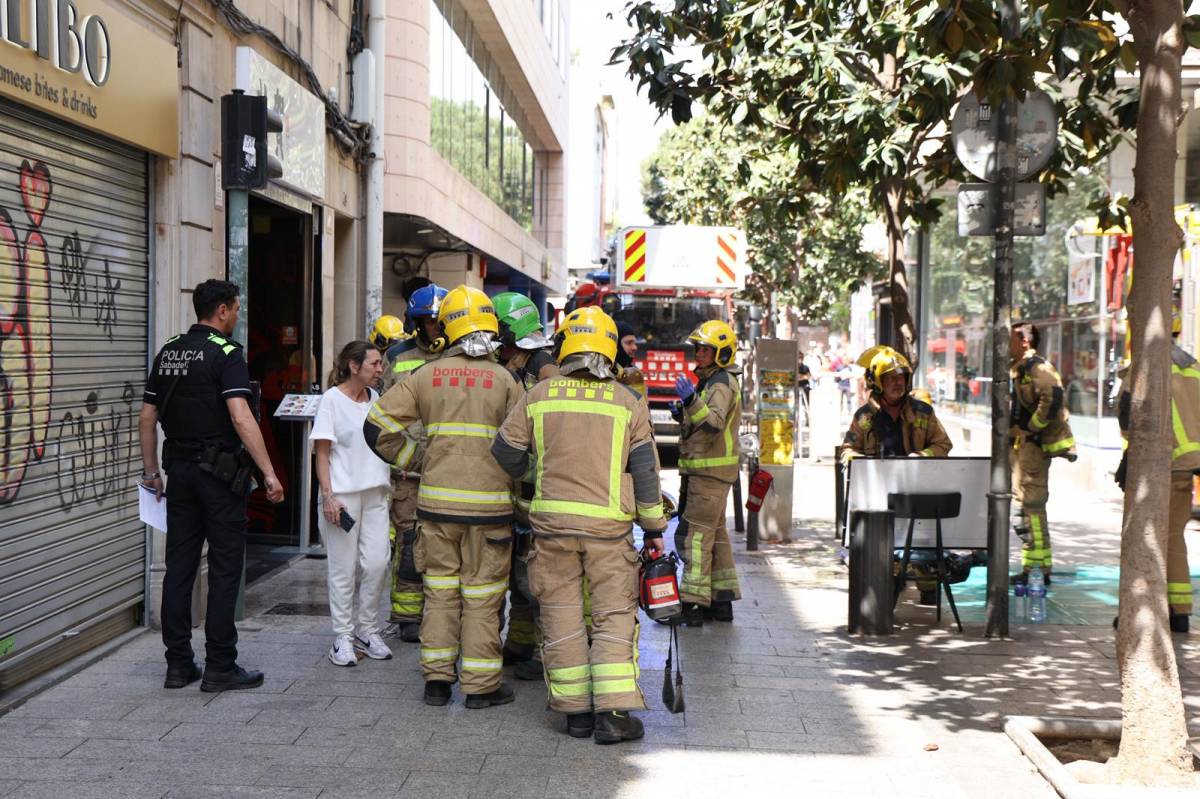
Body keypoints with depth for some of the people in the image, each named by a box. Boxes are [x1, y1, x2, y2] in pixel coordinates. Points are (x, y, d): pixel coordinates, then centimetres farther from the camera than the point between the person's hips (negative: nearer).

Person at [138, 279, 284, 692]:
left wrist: (151, 470, 20)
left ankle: (178, 665, 13)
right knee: (225, 569, 0)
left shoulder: (168, 351, 10)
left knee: (179, 566, 9)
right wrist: (269, 472, -21)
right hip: (221, 472, -7)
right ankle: (220, 668, 3)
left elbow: (147, 416, 12)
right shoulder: (225, 352, -11)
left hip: (180, 469, 7)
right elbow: (240, 416, -21)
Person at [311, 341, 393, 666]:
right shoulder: (332, 399, -5)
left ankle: (366, 629, 15)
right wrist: (328, 495, -15)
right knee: (344, 568, 0)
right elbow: (322, 453, -8)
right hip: (342, 494, -5)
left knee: (377, 563, -1)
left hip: (375, 492, 5)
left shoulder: (375, 398, 13)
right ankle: (343, 637, 10)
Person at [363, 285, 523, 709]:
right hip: (489, 503, -2)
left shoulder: (427, 375, 2)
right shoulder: (505, 380, -3)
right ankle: (481, 685, 10)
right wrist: (512, 479, 15)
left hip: (437, 499, 2)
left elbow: (378, 424, 0)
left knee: (440, 591, 13)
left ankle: (437, 678, 17)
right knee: (481, 595, 5)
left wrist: (413, 460, 11)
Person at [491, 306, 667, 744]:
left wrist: (527, 477, 30)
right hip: (609, 525, -1)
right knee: (614, 616, 4)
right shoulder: (628, 402, 2)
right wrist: (654, 527, 11)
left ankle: (576, 711, 12)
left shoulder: (539, 396, 3)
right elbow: (645, 469, 3)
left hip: (551, 518, 1)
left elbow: (505, 454, 8)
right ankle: (612, 712, 0)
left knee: (562, 617, 8)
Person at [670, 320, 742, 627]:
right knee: (715, 534, 14)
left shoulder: (722, 384, -15)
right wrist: (683, 413, 7)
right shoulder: (711, 380, 18)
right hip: (704, 470, 11)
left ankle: (694, 603, -10)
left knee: (696, 533, -11)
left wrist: (692, 401, -46)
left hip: (710, 471, -11)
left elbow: (715, 423, -32)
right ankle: (722, 601, 21)